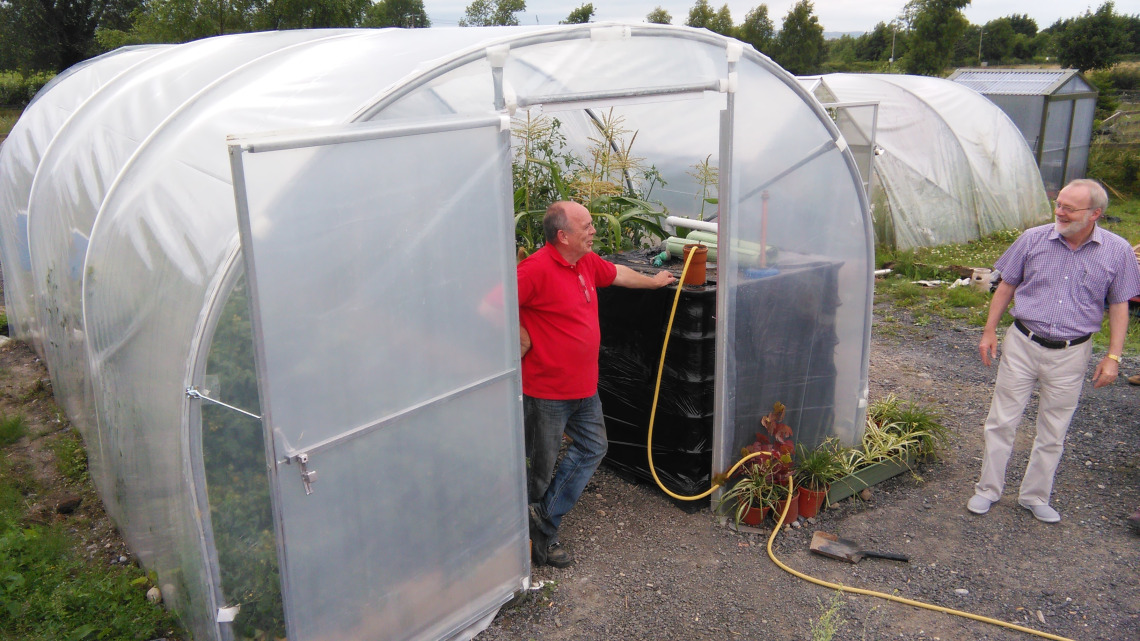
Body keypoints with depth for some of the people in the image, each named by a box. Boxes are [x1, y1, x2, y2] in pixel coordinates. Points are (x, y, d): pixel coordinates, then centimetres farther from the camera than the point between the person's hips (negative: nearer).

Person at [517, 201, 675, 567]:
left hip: (584, 386, 9)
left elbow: (618, 274, 27)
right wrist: (523, 340, -17)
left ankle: (546, 518, 24)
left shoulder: (587, 262, 6)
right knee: (541, 465, 5)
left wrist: (652, 281, 41)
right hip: (547, 390, -9)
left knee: (592, 448, 17)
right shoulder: (537, 269, -23)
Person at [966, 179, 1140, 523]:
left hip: (1070, 355, 0)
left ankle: (1035, 496, 28)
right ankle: (988, 489, 20)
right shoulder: (1033, 239, -5)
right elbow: (1006, 286, 4)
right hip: (1022, 344, 0)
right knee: (1001, 421, 5)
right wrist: (989, 332, 1)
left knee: (1053, 433, 11)